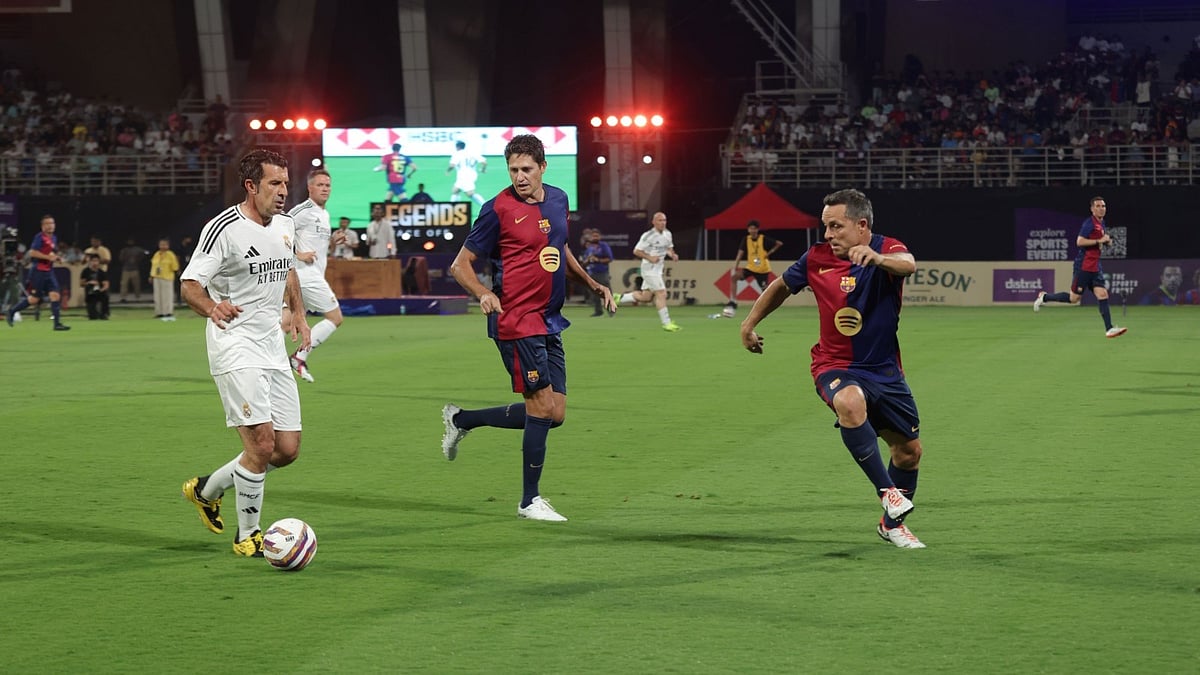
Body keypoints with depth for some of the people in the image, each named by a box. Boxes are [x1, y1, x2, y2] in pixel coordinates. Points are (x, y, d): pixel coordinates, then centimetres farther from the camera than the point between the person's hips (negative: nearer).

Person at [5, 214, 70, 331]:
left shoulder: (54, 238, 13)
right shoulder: (39, 237, -12)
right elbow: (32, 252, -21)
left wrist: (56, 258, 8)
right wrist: (48, 257, -22)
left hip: (49, 272, 7)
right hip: (38, 272, -7)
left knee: (55, 295, -6)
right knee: (34, 299, -1)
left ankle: (57, 323, -7)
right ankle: (11, 311, 18)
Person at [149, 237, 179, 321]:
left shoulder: (170, 255, -6)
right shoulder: (156, 254, 12)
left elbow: (175, 267, -5)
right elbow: (153, 266, 17)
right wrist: (151, 276, 16)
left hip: (167, 278, -6)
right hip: (157, 278, 6)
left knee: (167, 295, -8)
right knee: (158, 296, 8)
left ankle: (169, 313, -8)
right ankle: (160, 312, 14)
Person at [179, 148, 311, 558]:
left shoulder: (285, 224, 9)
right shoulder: (225, 228, -14)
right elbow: (190, 284, -16)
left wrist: (298, 315, 17)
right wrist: (211, 308, -37)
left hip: (273, 347, 8)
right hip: (236, 346, -8)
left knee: (288, 449, 6)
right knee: (262, 443, -15)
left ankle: (206, 490, 28)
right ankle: (247, 536, 4)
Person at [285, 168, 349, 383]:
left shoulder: (324, 214, 18)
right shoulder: (304, 210, -11)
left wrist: (332, 241, 10)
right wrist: (298, 255, -19)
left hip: (313, 275, 9)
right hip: (306, 274, -9)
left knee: (288, 323, 8)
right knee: (335, 317, -5)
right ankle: (300, 357, -5)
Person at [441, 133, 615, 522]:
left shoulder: (558, 200, 10)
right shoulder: (499, 209, -10)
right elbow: (461, 264, -6)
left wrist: (591, 283, 17)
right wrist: (483, 294, -24)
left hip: (549, 322, 8)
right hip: (517, 321, -8)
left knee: (554, 414, 8)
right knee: (542, 406, -9)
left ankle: (461, 420, 23)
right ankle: (529, 501, 3)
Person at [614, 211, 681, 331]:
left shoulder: (667, 234, 6)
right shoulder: (648, 236, -16)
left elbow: (669, 248, 22)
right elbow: (636, 251, -12)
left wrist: (673, 255, 0)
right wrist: (650, 258, -23)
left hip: (658, 269, 8)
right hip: (649, 269, -8)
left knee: (645, 297, 14)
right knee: (661, 294, -13)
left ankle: (620, 298, 30)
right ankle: (666, 323, -8)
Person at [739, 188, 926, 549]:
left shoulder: (887, 250, -12)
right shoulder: (817, 258, -5)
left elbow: (908, 263, -39)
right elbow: (782, 286, 16)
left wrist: (878, 258, -60)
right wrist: (750, 322, 12)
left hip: (884, 370, 2)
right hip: (835, 366, -1)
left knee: (910, 451, 9)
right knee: (850, 402, -37)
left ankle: (892, 523, 34)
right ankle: (887, 491, -27)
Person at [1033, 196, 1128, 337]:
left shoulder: (1101, 223, 15)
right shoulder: (1089, 223, -13)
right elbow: (1079, 241, -22)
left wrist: (1106, 241, 9)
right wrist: (1099, 241, -23)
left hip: (1095, 267, 8)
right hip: (1084, 266, -8)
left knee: (1102, 295, -4)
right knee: (1074, 298, -2)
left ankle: (1109, 329, -8)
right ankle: (1044, 297, 18)